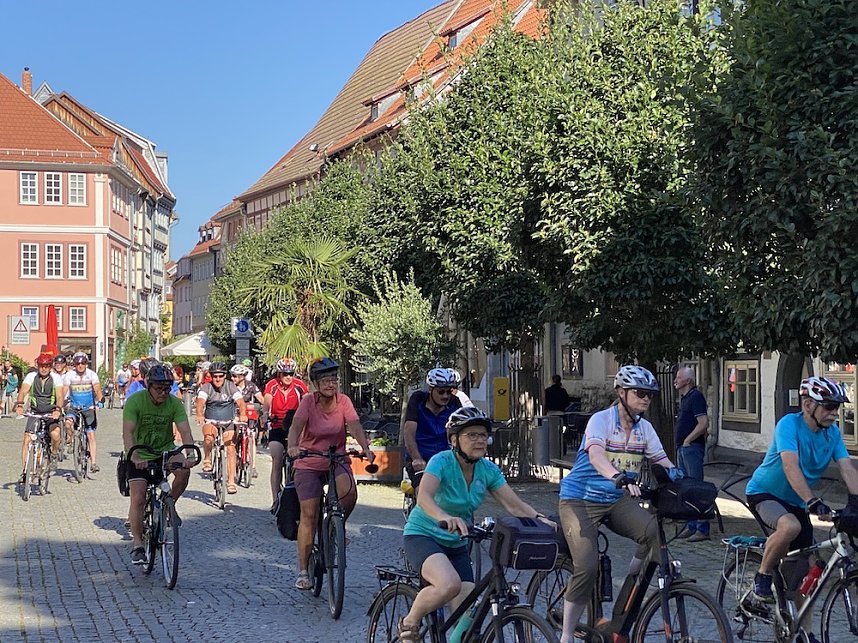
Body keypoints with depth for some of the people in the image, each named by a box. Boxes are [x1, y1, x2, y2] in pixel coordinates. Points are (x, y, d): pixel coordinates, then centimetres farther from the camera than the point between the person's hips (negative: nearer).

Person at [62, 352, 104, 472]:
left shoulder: (92, 374, -7)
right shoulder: (69, 375, -8)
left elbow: (97, 389, -13)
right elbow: (63, 391, -13)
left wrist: (100, 400, -31)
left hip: (89, 408, 0)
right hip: (74, 407, 0)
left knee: (91, 435, -3)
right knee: (68, 423, -31)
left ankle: (93, 462, 0)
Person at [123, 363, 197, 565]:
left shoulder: (175, 404, -12)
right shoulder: (135, 401, -19)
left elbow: (185, 431, -21)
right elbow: (127, 433, -28)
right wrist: (134, 457, -45)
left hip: (165, 451, 2)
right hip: (140, 456, -2)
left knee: (184, 469, -28)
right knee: (138, 498, -14)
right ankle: (137, 544, -5)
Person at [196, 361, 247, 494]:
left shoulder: (231, 387, -5)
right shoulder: (206, 388, -7)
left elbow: (240, 401, -19)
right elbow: (200, 401, -24)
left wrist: (243, 415, -40)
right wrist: (199, 415, -45)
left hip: (228, 423, 1)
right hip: (210, 422, -1)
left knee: (231, 448, -11)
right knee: (209, 437, -34)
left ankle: (231, 481, -6)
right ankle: (207, 459, -7)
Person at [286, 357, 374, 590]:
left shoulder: (343, 401, -5)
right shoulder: (308, 401, -10)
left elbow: (354, 426, -18)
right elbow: (296, 425, -25)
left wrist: (366, 448, -37)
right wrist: (292, 446, -46)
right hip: (309, 464, -1)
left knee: (349, 492, -29)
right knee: (309, 514, -6)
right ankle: (303, 571, 4)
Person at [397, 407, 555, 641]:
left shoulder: (488, 470, -3)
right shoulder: (442, 461, -20)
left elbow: (514, 504, -7)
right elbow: (424, 496, -37)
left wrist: (538, 518, -27)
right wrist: (445, 518, -57)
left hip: (455, 544, 6)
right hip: (422, 534, -6)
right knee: (450, 584, -34)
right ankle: (409, 623, -8)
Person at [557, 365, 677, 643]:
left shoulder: (644, 427, 4)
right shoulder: (601, 419, -15)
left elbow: (661, 459, -1)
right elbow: (595, 454, -33)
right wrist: (618, 477, -52)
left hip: (617, 501, 5)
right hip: (580, 499, -5)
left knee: (654, 530, -25)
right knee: (587, 567, -20)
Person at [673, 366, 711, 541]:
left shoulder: (696, 397, -12)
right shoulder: (684, 398, 18)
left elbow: (703, 423, -21)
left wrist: (688, 440, -14)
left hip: (692, 447, -10)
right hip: (682, 448, 11)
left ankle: (702, 529, -9)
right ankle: (691, 526, 18)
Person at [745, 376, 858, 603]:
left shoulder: (833, 432, -4)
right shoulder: (790, 424, -23)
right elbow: (791, 467, -36)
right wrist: (813, 502, -48)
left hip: (796, 502, 7)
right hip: (764, 492, -7)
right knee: (790, 526, -36)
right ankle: (762, 578, -16)